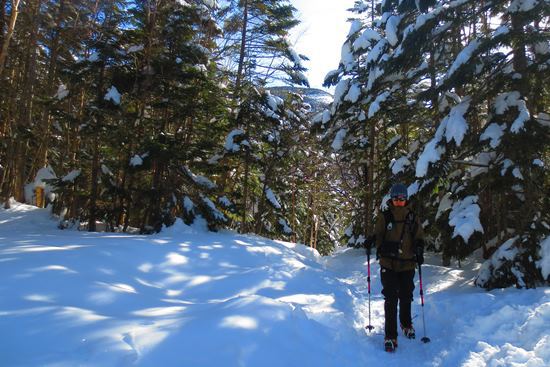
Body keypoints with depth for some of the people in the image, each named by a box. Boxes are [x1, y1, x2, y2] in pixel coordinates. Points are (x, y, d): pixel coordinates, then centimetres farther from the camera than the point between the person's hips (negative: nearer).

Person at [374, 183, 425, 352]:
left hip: (407, 264, 2)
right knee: (391, 299, -6)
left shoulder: (413, 218, 5)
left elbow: (419, 238, 8)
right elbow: (377, 236, 7)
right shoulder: (384, 217, 1)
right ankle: (390, 336, 2)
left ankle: (406, 323, 43)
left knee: (406, 297, 16)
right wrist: (375, 246, -13)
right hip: (388, 264, -2)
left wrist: (419, 252, -9)